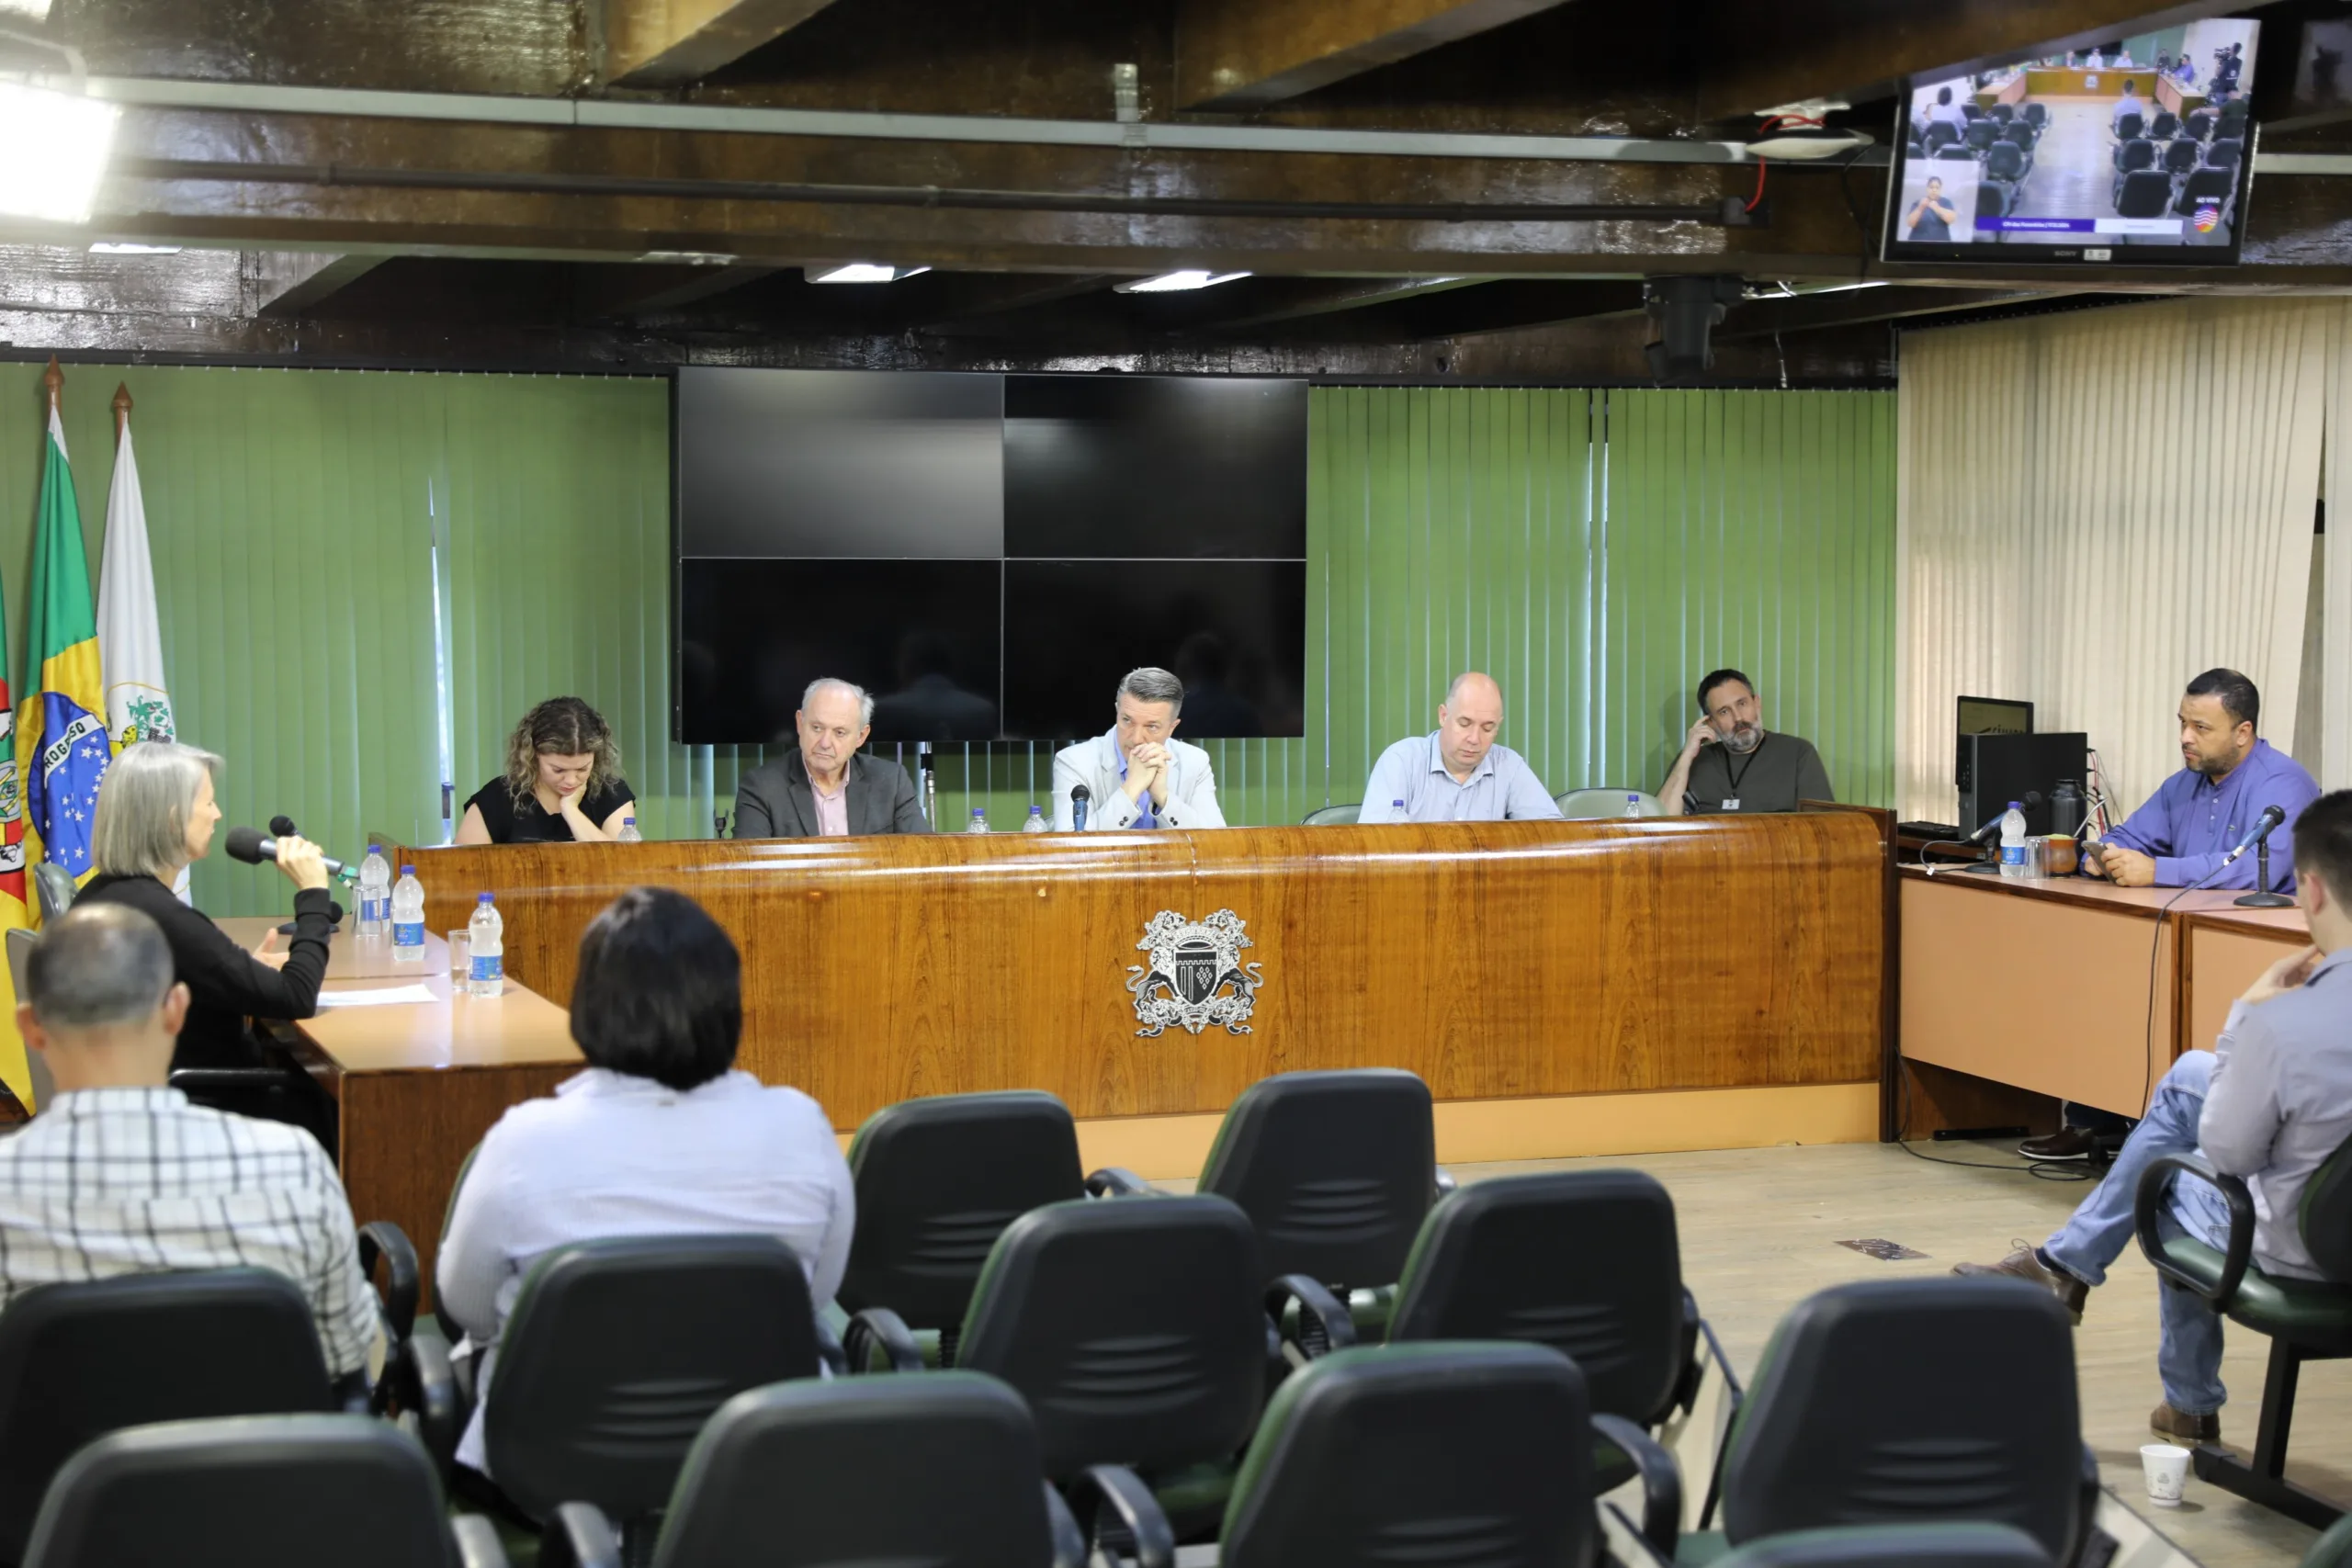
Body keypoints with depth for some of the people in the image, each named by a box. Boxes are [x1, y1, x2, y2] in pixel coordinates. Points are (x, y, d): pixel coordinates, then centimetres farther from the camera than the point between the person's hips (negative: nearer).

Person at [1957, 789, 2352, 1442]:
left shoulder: (2284, 1023, -34)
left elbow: (2228, 1154, -16)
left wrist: (2248, 1012, -9)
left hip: (2295, 1249, -6)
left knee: (2169, 1180, 31)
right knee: (2186, 1077, 22)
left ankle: (2192, 1404, 49)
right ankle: (2067, 1263, 36)